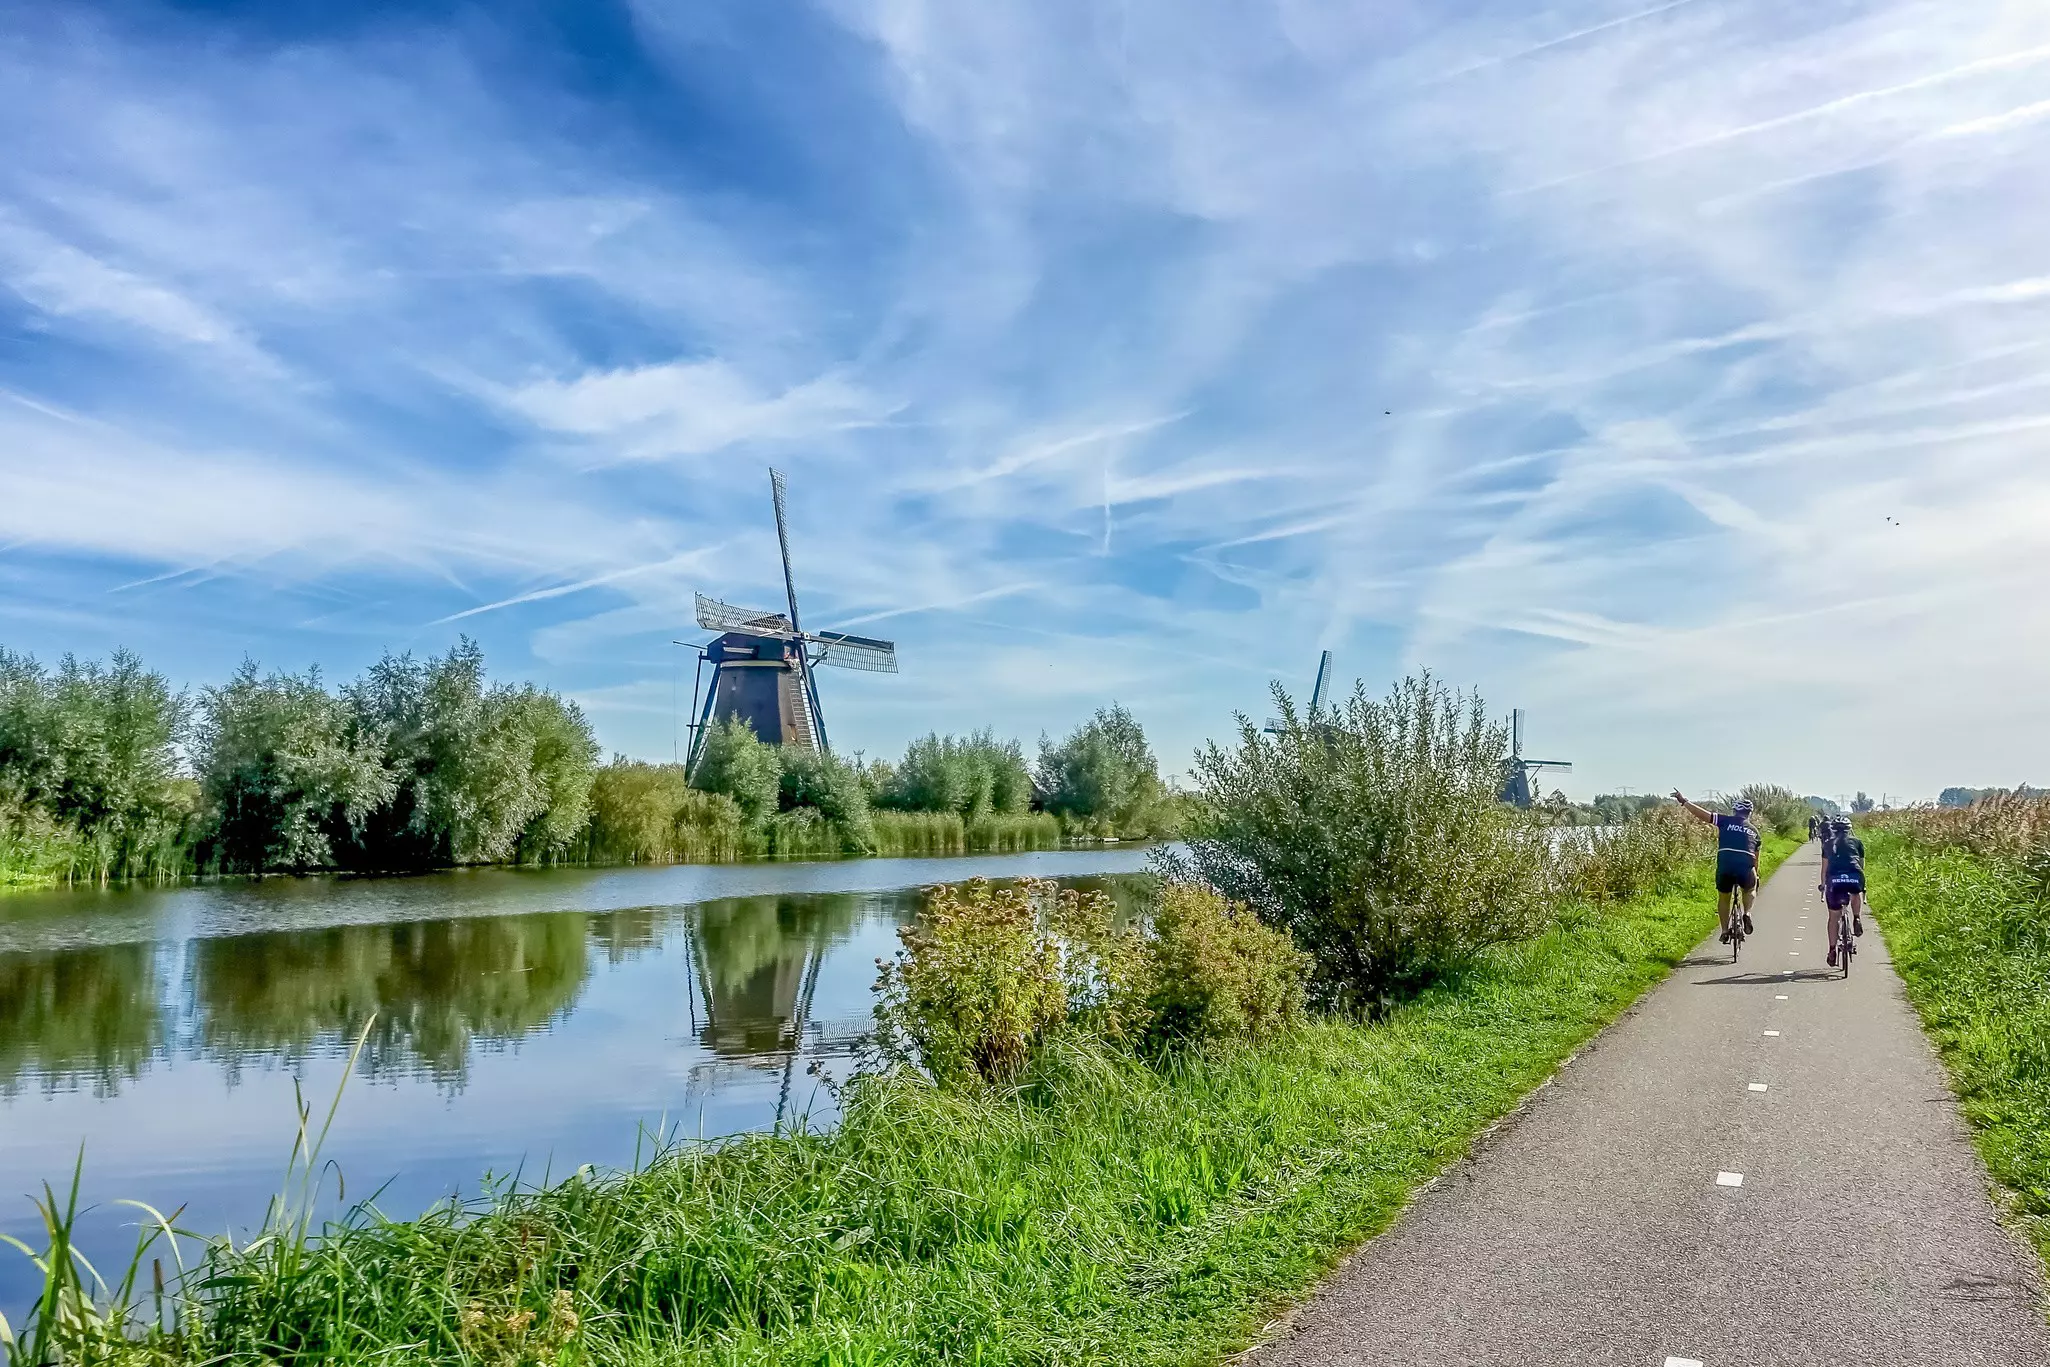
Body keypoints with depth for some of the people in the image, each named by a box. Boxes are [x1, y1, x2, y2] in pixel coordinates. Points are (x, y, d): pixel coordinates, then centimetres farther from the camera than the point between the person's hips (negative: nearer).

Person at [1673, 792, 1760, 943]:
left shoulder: (1726, 821, 9)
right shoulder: (1753, 830, 18)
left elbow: (1703, 814, 2)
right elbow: (1756, 856, 23)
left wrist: (1684, 801, 9)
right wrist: (1756, 876, 33)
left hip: (1725, 866, -1)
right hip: (1745, 868, 1)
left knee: (1723, 898, 20)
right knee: (1749, 890, 32)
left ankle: (1725, 931, 17)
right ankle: (1747, 913, 6)